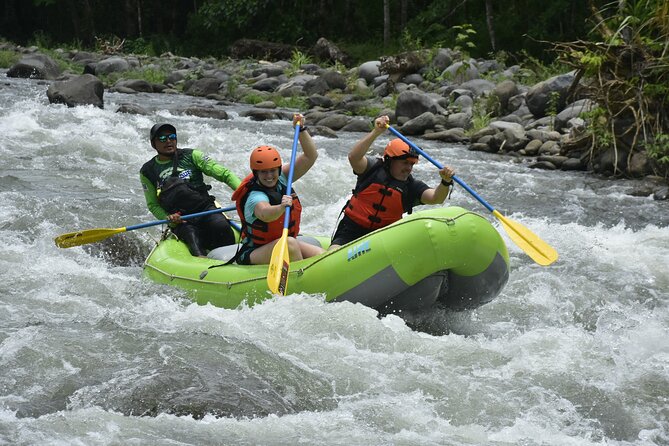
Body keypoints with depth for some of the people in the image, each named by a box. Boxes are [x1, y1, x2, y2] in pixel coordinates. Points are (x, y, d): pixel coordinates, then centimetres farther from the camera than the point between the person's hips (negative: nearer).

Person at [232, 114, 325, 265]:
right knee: (289, 243, -36)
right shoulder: (255, 197, -23)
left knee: (322, 255, -14)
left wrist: (301, 129, -11)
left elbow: (311, 156, -1)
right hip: (253, 254, -8)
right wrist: (281, 207, -66)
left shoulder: (281, 178, 0)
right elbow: (264, 214, -47)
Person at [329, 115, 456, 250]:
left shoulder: (412, 187, 3)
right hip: (351, 232, -3)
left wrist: (446, 183, -36)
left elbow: (435, 198, -14)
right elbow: (354, 157, -24)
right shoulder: (374, 169, -4)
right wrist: (376, 132, -35)